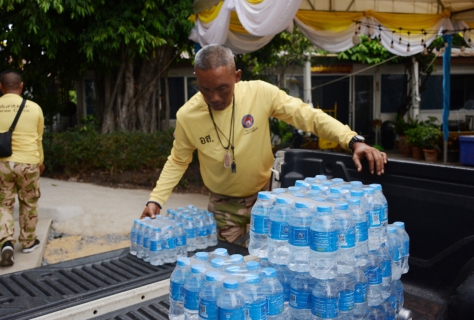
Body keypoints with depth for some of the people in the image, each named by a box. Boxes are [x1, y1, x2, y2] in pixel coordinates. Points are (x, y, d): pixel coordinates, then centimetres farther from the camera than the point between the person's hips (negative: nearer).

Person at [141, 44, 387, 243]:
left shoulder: (261, 94, -21)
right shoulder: (187, 115, -16)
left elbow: (307, 115, -19)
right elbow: (177, 162, -2)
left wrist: (353, 141, -29)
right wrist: (155, 200, -11)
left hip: (263, 194, 0)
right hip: (223, 204, 1)